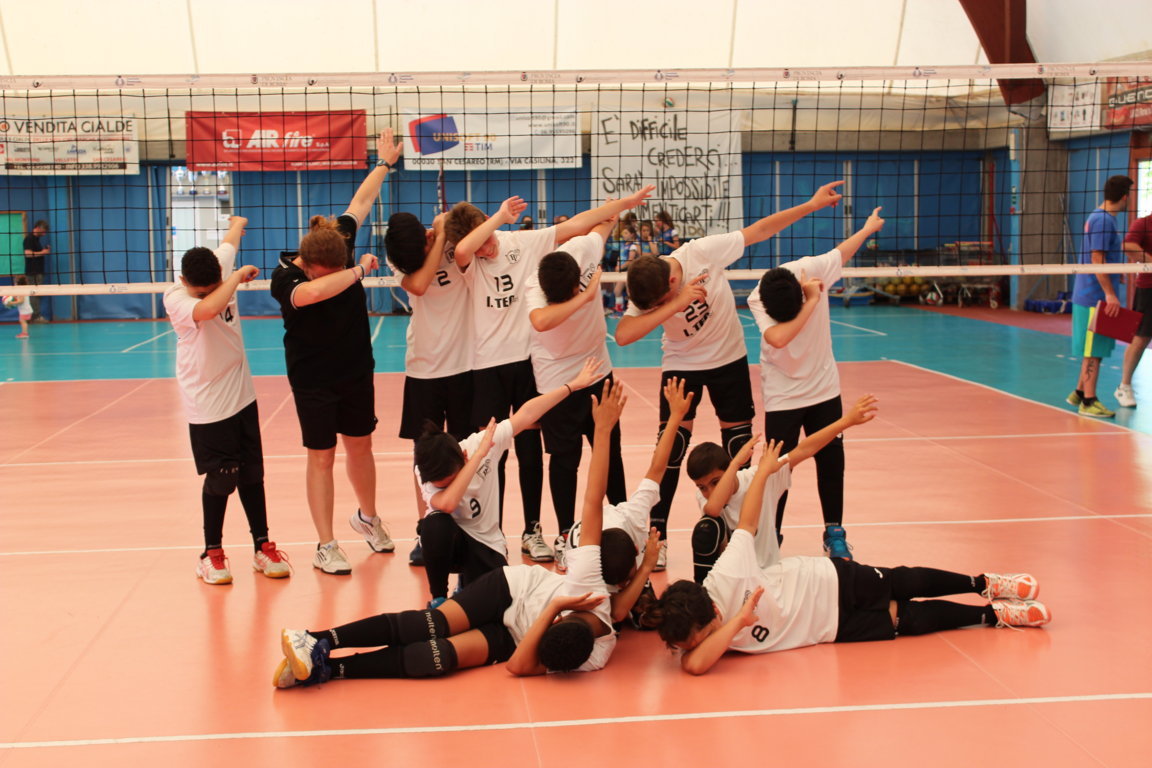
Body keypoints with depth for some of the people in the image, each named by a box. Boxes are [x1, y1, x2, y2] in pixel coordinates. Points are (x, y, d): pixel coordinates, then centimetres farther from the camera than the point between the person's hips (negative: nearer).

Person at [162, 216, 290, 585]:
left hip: (242, 395, 6)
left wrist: (238, 224, 41)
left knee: (252, 473, 11)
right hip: (208, 405, -6)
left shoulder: (222, 265, -5)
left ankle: (262, 546, 21)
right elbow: (208, 309, -44)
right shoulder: (176, 298, -21)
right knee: (221, 478, -2)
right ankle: (211, 553, 14)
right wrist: (239, 276, -32)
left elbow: (232, 238, 18)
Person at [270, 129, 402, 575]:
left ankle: (368, 517, 39)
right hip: (313, 379, -5)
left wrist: (384, 163, 17)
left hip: (356, 370, 5)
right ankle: (325, 547, 8)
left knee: (360, 445, 18)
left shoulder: (342, 242, -12)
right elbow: (310, 293, -48)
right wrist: (359, 270, -38)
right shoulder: (285, 277, -25)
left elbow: (360, 202, 5)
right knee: (321, 456, 1)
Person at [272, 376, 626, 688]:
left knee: (445, 655, -28)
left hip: (508, 637, -1)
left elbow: (519, 664, -28)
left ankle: (325, 666, -28)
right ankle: (321, 641, -32)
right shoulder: (589, 579, -27)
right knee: (431, 625, -27)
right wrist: (603, 430, -30)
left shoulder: (595, 658, -27)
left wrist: (552, 609, -38)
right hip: (512, 587, 1)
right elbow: (592, 503, -26)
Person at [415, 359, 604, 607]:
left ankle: (468, 580, 16)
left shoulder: (480, 443, -19)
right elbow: (447, 503, -43)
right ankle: (438, 597, -13)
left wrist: (573, 385, -4)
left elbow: (526, 414, -11)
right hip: (449, 540, -2)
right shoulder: (424, 473, -22)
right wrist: (480, 454, -40)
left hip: (486, 545, 2)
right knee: (435, 524, -37)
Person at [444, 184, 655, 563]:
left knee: (530, 450, 8)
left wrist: (627, 202, -1)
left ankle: (532, 531, 19)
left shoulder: (526, 241, -1)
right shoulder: (468, 260, -5)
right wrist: (500, 217, -23)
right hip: (487, 366, -1)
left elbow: (577, 224, 0)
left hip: (528, 360, 1)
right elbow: (462, 250, -30)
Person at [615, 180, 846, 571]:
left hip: (729, 358, 1)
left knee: (738, 446, 6)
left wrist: (812, 204, -15)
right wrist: (676, 304, -46)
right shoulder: (646, 293, -23)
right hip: (681, 364, -1)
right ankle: (656, 538, -3)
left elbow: (759, 230, -16)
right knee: (671, 446, -12)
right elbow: (623, 335, -39)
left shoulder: (701, 253, -26)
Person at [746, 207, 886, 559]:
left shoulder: (812, 269, -17)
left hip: (824, 388, 3)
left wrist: (869, 226, 22)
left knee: (831, 462, 7)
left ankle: (834, 534, 22)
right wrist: (811, 301, -34)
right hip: (782, 395, -3)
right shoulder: (757, 301, -24)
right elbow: (778, 337, -42)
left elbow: (842, 251, 5)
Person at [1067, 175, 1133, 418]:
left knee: (1093, 350, 16)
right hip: (1097, 297, -10)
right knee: (1094, 351, -5)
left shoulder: (1100, 218, 14)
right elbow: (1096, 259, -21)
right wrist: (1110, 294, -22)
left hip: (1095, 297, 10)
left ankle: (1079, 393, 25)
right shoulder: (1103, 220, -17)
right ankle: (1089, 402, 0)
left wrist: (1116, 276, 36)